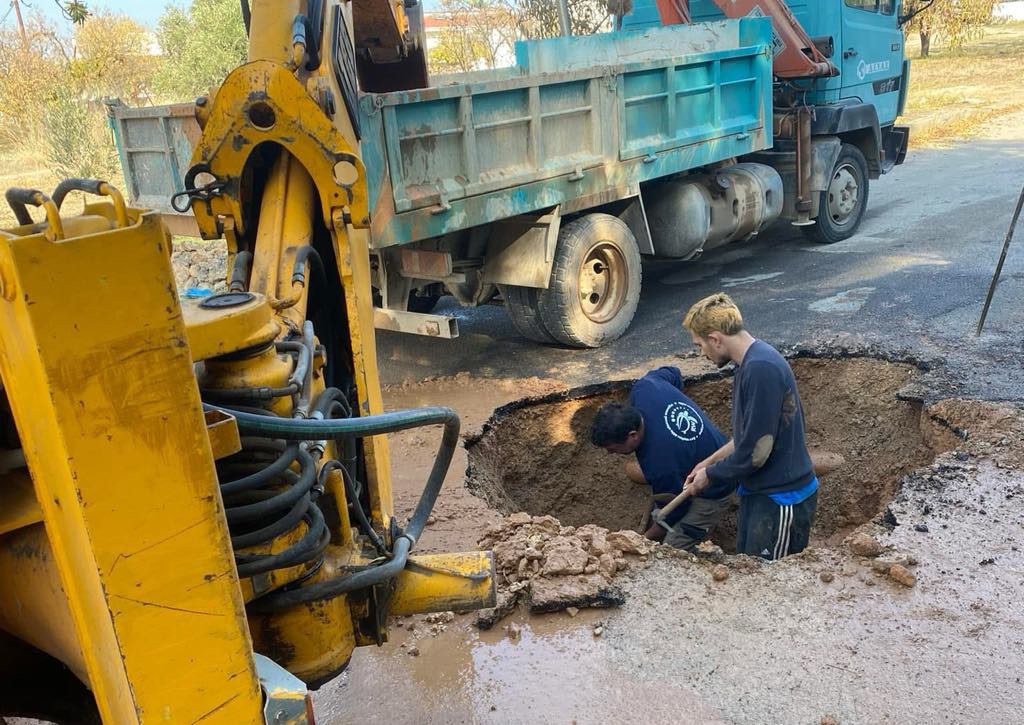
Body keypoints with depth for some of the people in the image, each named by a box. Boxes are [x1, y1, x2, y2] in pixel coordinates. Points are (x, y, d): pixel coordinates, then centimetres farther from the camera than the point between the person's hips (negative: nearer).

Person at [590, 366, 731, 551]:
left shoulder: (661, 465, -38)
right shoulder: (643, 388, -22)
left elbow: (673, 516, -20)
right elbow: (672, 373, 3)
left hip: (712, 492, -9)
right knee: (634, 470, 13)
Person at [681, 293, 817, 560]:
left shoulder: (761, 368, -26)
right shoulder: (751, 363, 6)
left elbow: (755, 452, -25)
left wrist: (710, 475, -10)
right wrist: (710, 461, 14)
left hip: (782, 498, -10)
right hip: (760, 491, 10)